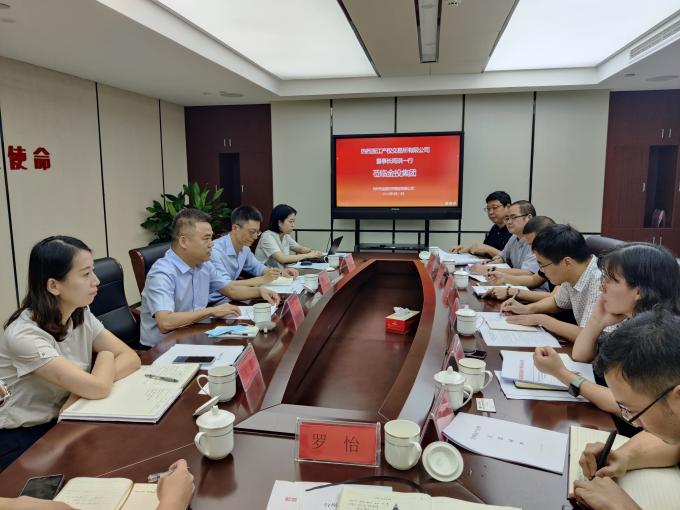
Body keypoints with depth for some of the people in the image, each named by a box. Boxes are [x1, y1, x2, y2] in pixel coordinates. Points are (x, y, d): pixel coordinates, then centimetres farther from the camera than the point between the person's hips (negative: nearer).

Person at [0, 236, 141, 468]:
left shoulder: (81, 316, -2)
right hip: (23, 440, -6)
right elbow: (98, 388, -29)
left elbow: (131, 358, -6)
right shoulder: (24, 335, -24)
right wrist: (105, 356, -9)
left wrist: (84, 388, -21)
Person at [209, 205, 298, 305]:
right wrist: (262, 279, -25)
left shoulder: (244, 248, 4)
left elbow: (256, 267, 21)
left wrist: (281, 272, 4)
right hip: (212, 304, -7)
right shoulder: (216, 250, -22)